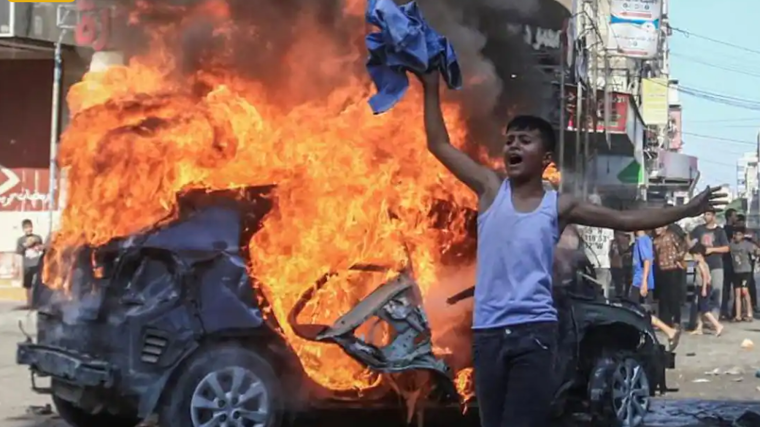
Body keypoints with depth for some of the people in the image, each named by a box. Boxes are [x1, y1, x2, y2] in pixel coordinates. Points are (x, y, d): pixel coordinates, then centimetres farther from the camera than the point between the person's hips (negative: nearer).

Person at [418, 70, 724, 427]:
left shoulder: (559, 206, 6)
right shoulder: (490, 189, 8)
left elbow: (626, 219, 7)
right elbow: (439, 145, 9)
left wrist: (687, 210, 5)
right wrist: (431, 89, 7)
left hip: (534, 330, -2)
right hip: (488, 332, 2)